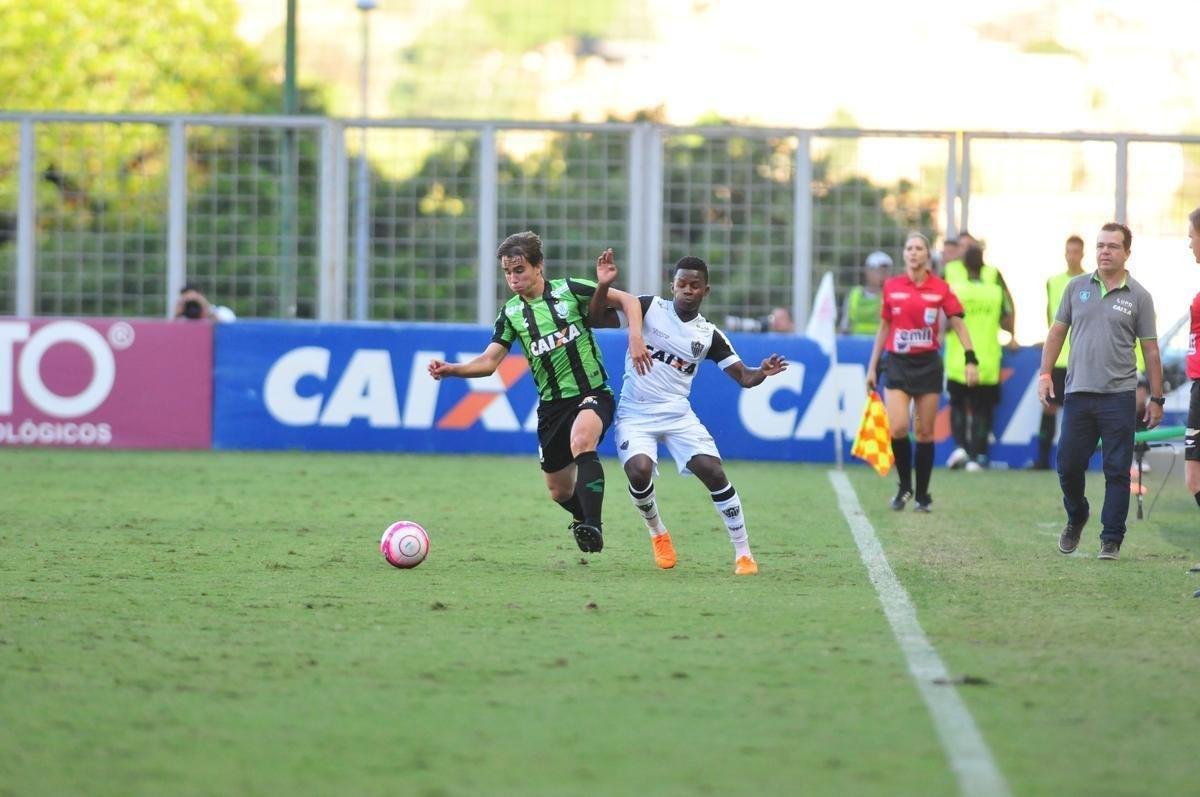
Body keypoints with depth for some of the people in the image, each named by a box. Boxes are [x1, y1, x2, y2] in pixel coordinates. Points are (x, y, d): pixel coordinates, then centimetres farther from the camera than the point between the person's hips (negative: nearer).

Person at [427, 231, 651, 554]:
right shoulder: (511, 313, 4)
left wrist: (635, 338, -15)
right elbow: (489, 361, -2)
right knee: (559, 491, 10)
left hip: (592, 393, -5)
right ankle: (585, 516, 44)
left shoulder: (569, 289, -5)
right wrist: (451, 369, -19)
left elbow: (627, 300, 1)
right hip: (552, 403, 5)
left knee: (581, 440, -37)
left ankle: (592, 527, -42)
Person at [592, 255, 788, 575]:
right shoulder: (650, 308, -3)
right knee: (640, 471, -25)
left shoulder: (709, 335, 3)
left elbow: (743, 377, 2)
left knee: (714, 473, -15)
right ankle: (657, 533, 7)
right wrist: (603, 285, -28)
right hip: (635, 413, -2)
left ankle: (743, 553, -2)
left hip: (677, 414, 2)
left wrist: (762, 373, -20)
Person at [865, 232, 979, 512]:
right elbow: (884, 328, 12)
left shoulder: (940, 289, -1)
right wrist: (872, 368, 13)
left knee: (925, 432, 2)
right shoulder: (891, 287, 4)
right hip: (897, 364, 1)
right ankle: (904, 486, 6)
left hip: (928, 364, -1)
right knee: (897, 428, -14)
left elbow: (958, 324, 0)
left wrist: (970, 360, -12)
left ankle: (922, 495, 13)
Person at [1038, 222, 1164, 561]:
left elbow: (1150, 350, 4)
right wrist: (1045, 373, 3)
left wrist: (1157, 399, 3)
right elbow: (1057, 332, 13)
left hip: (1118, 396, -2)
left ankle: (1112, 539, 4)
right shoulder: (1077, 287, 8)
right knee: (1068, 465, 4)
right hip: (1077, 393, 2)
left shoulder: (1138, 297, 2)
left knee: (1117, 471, -3)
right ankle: (1076, 517, 31)